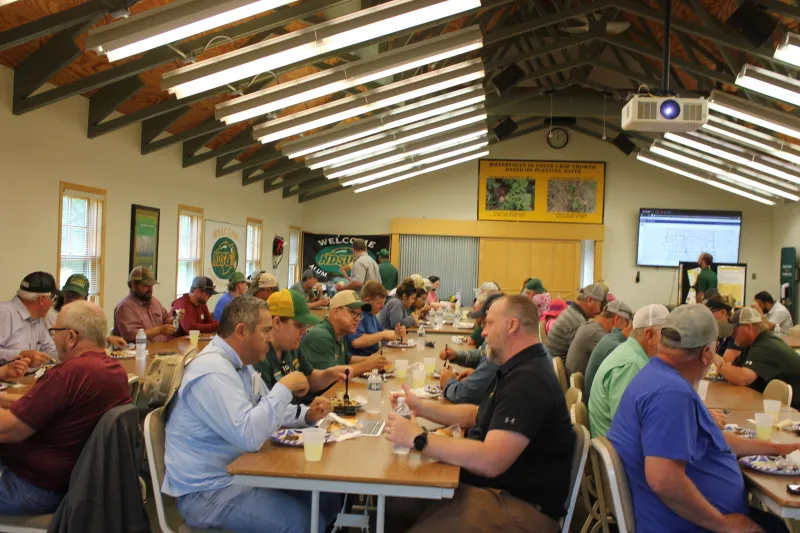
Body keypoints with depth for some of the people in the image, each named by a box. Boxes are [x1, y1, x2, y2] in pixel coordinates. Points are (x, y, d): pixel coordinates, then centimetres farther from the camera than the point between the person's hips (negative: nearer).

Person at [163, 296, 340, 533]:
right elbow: (249, 436, -32)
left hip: (237, 472, 10)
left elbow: (265, 410, 20)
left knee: (327, 499, 3)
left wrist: (306, 414, 2)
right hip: (207, 490, -10)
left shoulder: (239, 363, 8)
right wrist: (285, 387, -22)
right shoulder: (213, 371, -24)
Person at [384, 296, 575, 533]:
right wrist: (421, 407, 10)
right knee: (390, 500, 2)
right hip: (492, 486, 10)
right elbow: (477, 415, 23)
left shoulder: (528, 380, -24)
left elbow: (490, 461, -32)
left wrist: (418, 438, -25)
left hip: (520, 505, -10)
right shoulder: (519, 370, 12)